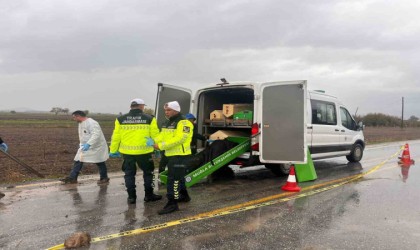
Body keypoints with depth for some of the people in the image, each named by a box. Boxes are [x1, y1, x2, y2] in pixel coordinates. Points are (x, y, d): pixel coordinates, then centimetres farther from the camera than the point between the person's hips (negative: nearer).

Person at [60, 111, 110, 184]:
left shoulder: (91, 123, -23)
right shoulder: (81, 123, 10)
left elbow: (96, 135, -34)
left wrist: (88, 144, -41)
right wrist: (82, 144, 18)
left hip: (96, 147, -9)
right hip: (85, 146, 9)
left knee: (100, 163, 5)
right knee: (78, 161, 3)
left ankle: (104, 178, 21)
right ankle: (72, 178, 9)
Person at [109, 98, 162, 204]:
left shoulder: (121, 119, 0)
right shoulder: (149, 119, -5)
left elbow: (116, 136, 2)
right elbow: (155, 135, -3)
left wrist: (113, 150, 11)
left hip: (127, 152, 2)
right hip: (144, 151, -1)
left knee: (129, 174, 15)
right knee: (148, 172, 16)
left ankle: (131, 196, 19)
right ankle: (149, 195, 21)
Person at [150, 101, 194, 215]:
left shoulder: (183, 123, -16)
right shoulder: (167, 123, 15)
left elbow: (178, 139, -26)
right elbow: (162, 135, 10)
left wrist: (161, 146, -27)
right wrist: (154, 142, -10)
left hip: (180, 155, -10)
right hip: (171, 154, 10)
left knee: (173, 178, -10)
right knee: (178, 176, 22)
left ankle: (172, 203, -5)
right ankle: (184, 195, 39)